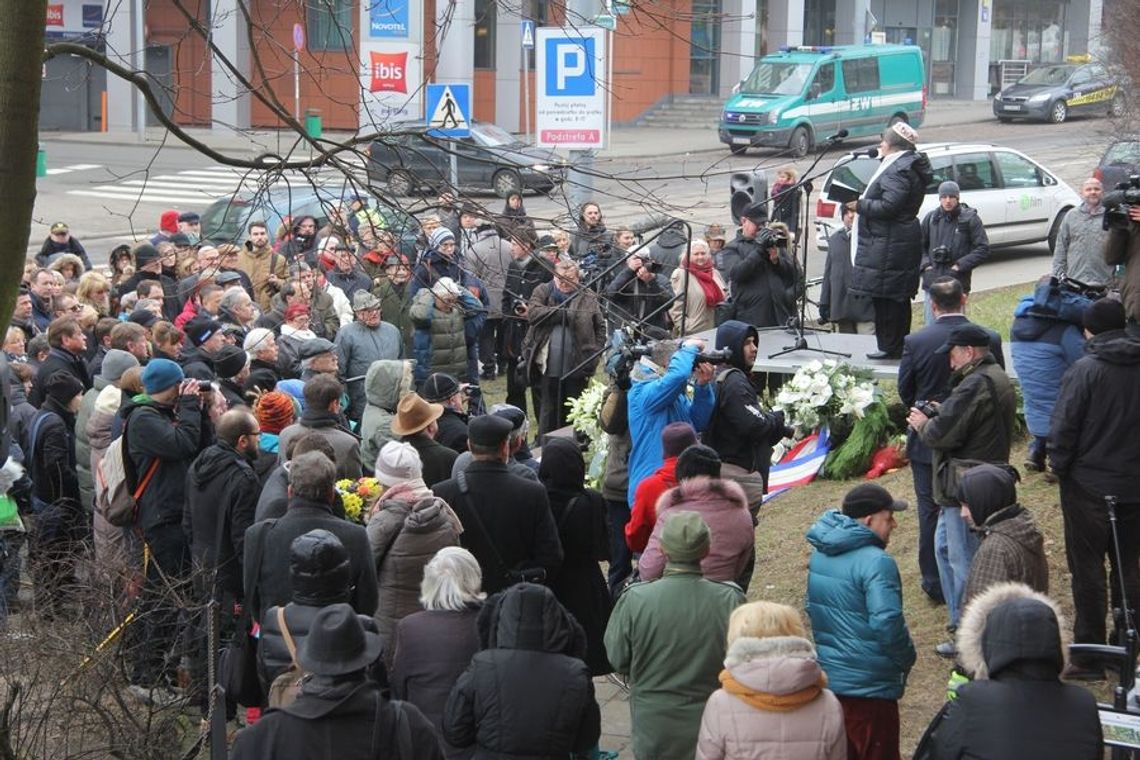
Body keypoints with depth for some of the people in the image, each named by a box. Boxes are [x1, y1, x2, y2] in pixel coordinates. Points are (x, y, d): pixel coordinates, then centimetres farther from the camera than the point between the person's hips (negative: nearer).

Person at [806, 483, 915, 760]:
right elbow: (887, 623, -28)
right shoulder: (875, 562, -22)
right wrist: (907, 659, -11)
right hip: (867, 685, -8)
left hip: (826, 677, 8)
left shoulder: (820, 553, 6)